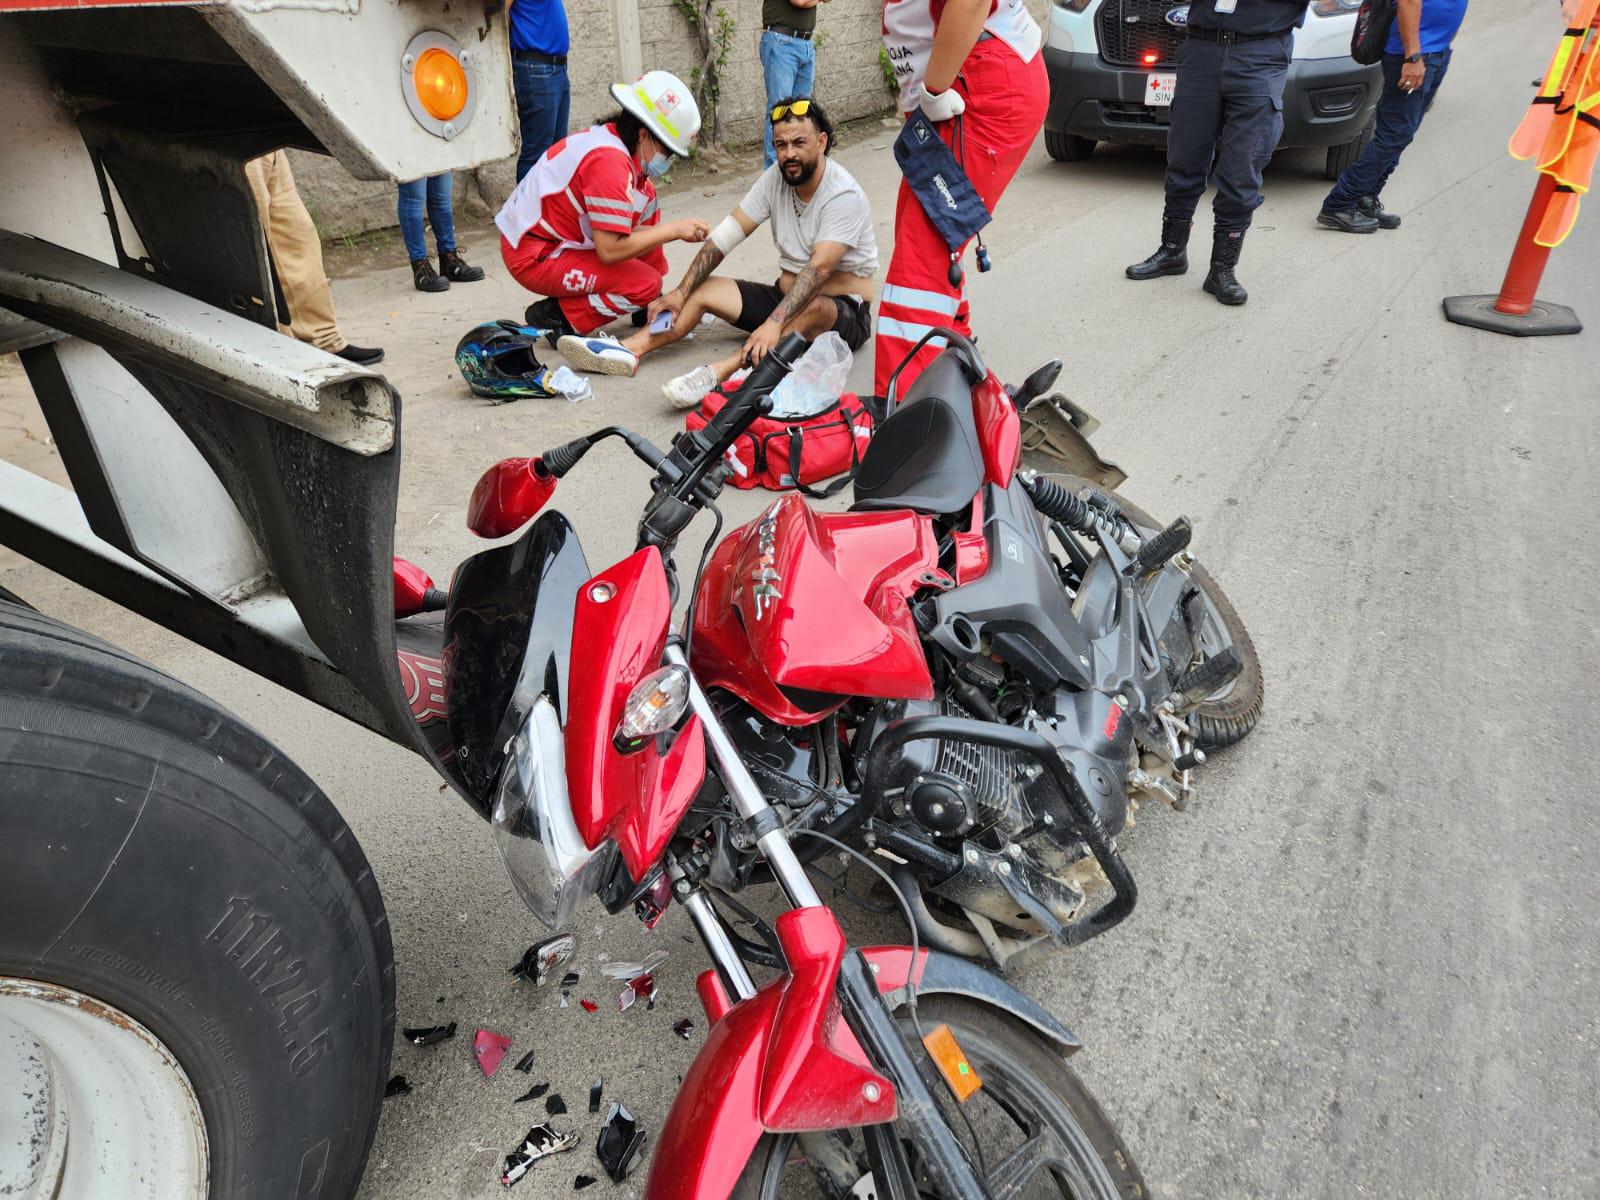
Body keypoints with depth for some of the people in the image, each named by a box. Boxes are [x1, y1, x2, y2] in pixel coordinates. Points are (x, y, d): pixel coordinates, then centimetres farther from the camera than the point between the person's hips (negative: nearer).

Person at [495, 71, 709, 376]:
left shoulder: (613, 140, 5)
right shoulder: (608, 162, -25)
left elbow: (622, 228, 6)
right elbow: (611, 250, -28)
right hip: (533, 258, -10)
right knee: (646, 284, -20)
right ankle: (557, 317, -4)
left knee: (646, 197, 11)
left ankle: (648, 308, 12)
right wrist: (673, 230, -19)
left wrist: (680, 229, -4)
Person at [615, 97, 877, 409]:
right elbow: (726, 235, -3)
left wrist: (774, 323, -44)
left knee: (813, 308, -41)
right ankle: (631, 348, -28)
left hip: (846, 314, -7)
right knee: (703, 288, -9)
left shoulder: (845, 196, -19)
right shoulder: (777, 178, 1)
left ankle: (717, 373, -56)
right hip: (786, 296, 7)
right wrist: (680, 292, -13)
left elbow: (818, 269, -32)